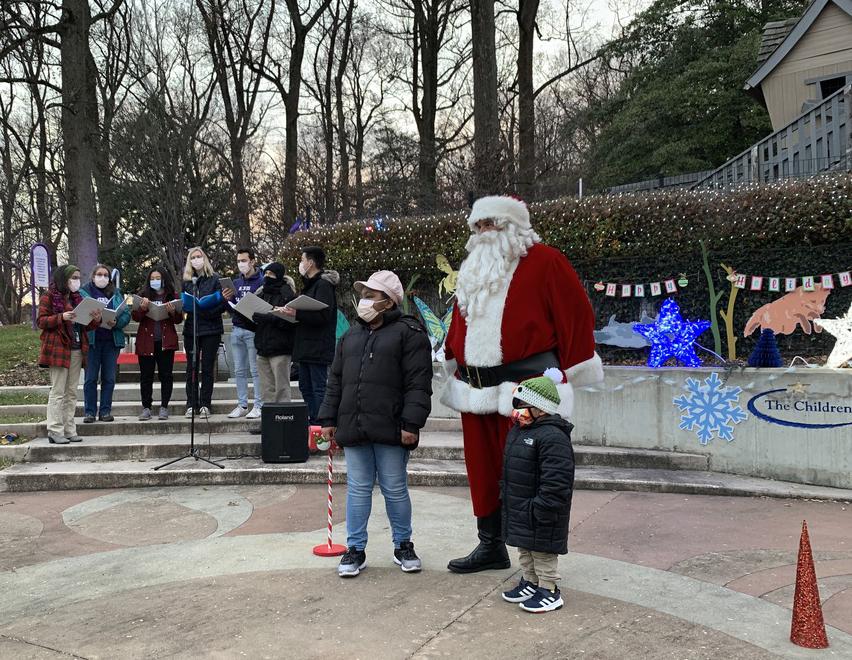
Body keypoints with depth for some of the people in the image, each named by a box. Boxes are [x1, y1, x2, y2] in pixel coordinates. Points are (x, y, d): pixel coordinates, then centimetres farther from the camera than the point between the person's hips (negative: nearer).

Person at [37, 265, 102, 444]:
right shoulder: (49, 296, 0)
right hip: (58, 349, -6)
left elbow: (85, 326, 19)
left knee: (71, 392, 7)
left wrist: (96, 320, -2)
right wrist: (62, 317, -21)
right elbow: (41, 321, -7)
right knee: (58, 391, -6)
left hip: (76, 350, 7)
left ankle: (69, 430, 11)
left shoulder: (77, 297, 18)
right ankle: (55, 431, -4)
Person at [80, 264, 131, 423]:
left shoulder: (116, 293, 13)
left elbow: (127, 313, 4)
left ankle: (105, 410, 12)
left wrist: (116, 322, -14)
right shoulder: (84, 292, 6)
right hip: (91, 339, -2)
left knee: (109, 378, 5)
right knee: (91, 378, 1)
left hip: (112, 340, 3)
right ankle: (89, 411, 7)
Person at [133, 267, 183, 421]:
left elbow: (179, 319, 4)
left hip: (166, 341, 0)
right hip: (146, 341, 1)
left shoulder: (173, 296, 7)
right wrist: (143, 308, -19)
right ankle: (146, 407, 12)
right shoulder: (143, 295, 7)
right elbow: (135, 317, 0)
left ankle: (164, 407, 10)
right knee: (146, 376, 4)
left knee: (166, 375, 2)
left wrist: (173, 311, -16)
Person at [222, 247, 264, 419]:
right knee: (239, 371, 9)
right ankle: (242, 405, 17)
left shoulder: (261, 281, -4)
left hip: (253, 329, -7)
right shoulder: (236, 283, 17)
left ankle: (258, 406, 4)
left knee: (256, 370, -3)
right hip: (237, 329, 7)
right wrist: (227, 299, -2)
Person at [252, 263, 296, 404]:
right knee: (267, 389, 9)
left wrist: (268, 318, -22)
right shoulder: (262, 293, 17)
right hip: (262, 347, 7)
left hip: (279, 349, -7)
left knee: (281, 389, -6)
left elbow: (289, 321, -16)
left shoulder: (286, 294, -4)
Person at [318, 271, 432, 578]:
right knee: (358, 489, 10)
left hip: (390, 430, -5)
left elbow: (418, 383, -10)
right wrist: (329, 419, 13)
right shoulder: (351, 336, 16)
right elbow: (336, 381, 19)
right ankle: (355, 549, 21)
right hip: (353, 428, 5)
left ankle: (403, 546, 24)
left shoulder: (408, 333, -4)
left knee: (395, 490, 7)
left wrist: (411, 423, -17)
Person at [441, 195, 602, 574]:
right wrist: (454, 362, 17)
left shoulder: (543, 261, -3)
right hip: (475, 386, 7)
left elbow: (576, 312, -5)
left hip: (524, 385, -7)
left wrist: (570, 370, -6)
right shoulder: (473, 270, 18)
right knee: (482, 468, 12)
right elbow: (459, 321, 24)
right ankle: (491, 546, 26)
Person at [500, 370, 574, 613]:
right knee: (525, 548, 21)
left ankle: (549, 591, 17)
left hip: (539, 512, -10)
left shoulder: (552, 437, -23)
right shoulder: (518, 430, 9)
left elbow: (556, 480, -27)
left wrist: (541, 509, -26)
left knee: (542, 550, 4)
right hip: (518, 510, 10)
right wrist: (506, 500, 18)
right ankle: (531, 582, 36)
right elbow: (509, 471, 19)